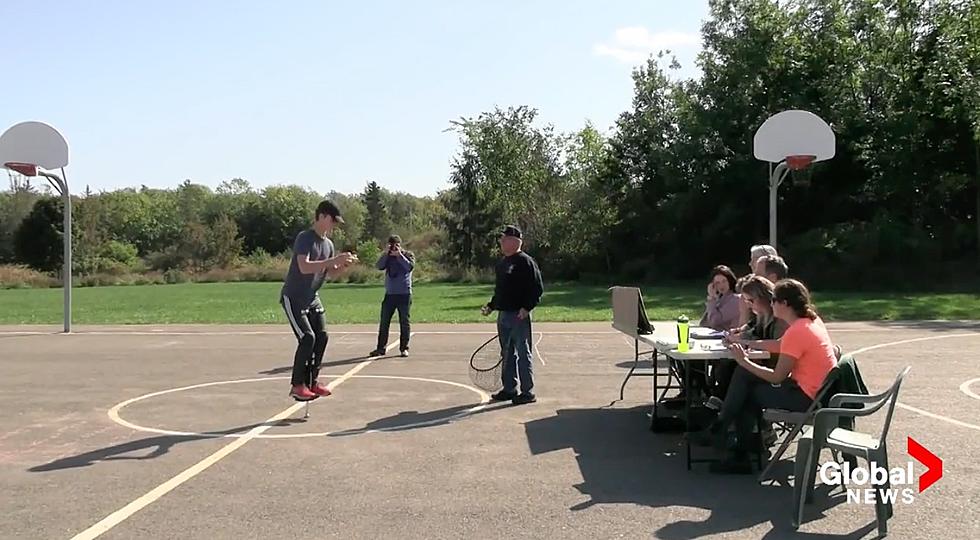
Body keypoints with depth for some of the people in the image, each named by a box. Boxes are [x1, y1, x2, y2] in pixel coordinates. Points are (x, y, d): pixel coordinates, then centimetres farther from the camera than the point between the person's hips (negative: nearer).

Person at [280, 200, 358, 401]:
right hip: (293, 298, -8)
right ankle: (297, 385, -5)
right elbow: (304, 267, -32)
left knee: (322, 337, 2)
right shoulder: (305, 238, -18)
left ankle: (312, 381, 13)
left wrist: (345, 265, -7)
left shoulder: (328, 244, 7)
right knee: (307, 338, -15)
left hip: (312, 298, 8)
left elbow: (332, 273, 13)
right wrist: (334, 260, -34)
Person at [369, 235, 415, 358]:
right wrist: (386, 253, -12)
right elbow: (380, 266, -5)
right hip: (389, 294, 3)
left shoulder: (408, 255, 3)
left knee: (404, 322, 1)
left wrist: (399, 255, -16)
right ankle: (381, 348, 11)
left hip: (404, 294, -3)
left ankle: (404, 348, 8)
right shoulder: (388, 256, 11)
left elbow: (410, 267, -15)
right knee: (384, 322, 4)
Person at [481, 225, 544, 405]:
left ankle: (528, 392, 4)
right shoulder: (501, 263, 16)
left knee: (522, 354, -3)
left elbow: (537, 289, -14)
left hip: (519, 316, -9)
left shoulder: (525, 262, -10)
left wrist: (527, 307, -22)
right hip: (503, 315, 9)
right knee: (507, 354, 14)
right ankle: (509, 389, 23)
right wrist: (491, 306, 17)